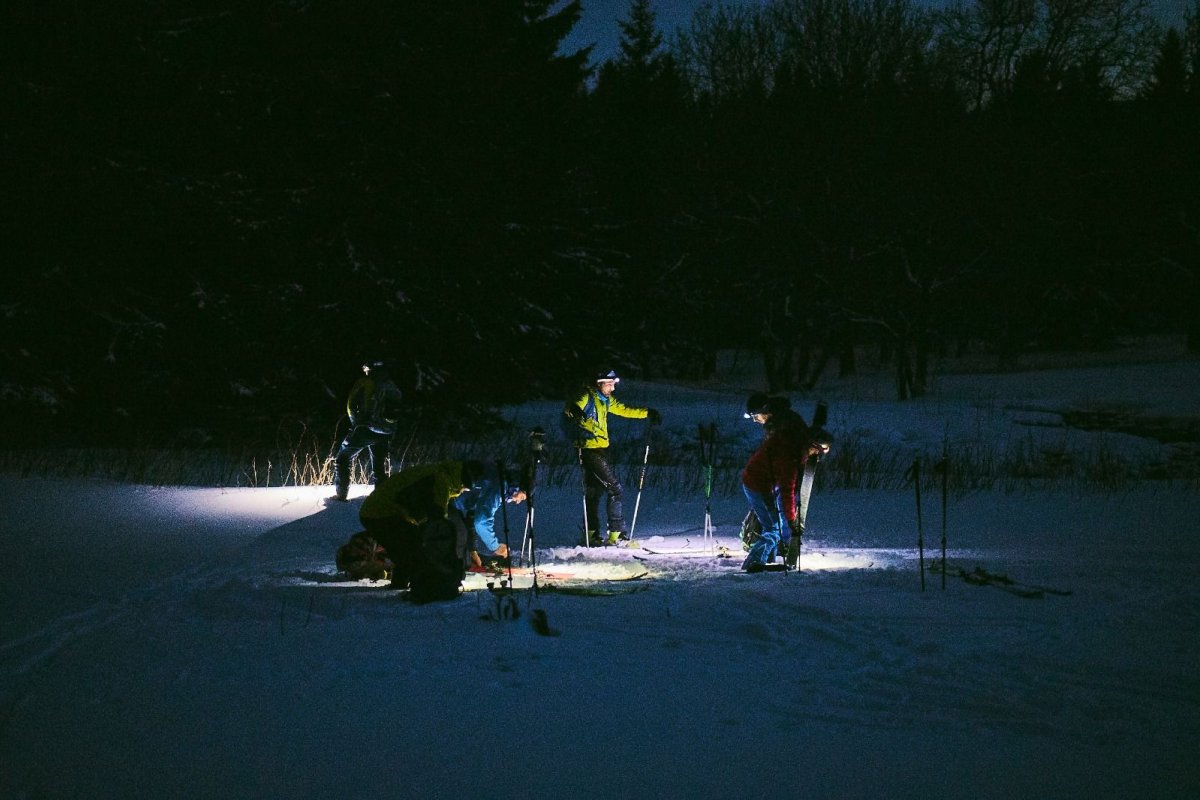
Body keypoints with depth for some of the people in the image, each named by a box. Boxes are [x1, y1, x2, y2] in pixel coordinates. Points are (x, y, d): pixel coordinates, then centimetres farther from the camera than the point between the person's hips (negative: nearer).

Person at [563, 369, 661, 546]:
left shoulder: (606, 400, 14)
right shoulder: (588, 397, -13)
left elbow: (624, 410, 27)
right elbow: (569, 409, -29)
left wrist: (648, 413, 28)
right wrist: (573, 410, -53)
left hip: (601, 449, 9)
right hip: (590, 449, -9)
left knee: (594, 492, 13)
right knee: (615, 489, -10)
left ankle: (591, 535, 20)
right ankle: (616, 534, -8)